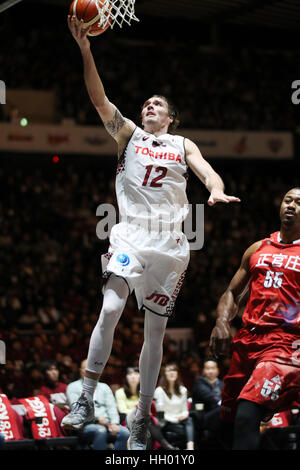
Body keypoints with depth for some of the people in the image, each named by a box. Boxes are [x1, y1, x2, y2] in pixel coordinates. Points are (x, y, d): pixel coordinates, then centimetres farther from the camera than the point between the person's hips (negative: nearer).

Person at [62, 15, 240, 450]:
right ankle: (86, 400, -14)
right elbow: (100, 100, 0)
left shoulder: (183, 145, 16)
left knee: (155, 330, 4)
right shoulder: (128, 133, 13)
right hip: (131, 234, -2)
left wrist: (217, 192, -24)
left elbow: (207, 171, 0)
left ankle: (141, 417, 12)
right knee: (110, 310, -21)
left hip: (171, 242, 2)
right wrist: (85, 50, -13)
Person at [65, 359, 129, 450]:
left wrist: (114, 423, -6)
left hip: (106, 424, 4)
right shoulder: (73, 387, 12)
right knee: (100, 431, -39)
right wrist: (96, 418, -14)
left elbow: (112, 407, 15)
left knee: (125, 432, -27)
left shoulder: (104, 387, 26)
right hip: (86, 425, -4)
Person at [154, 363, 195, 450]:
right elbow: (159, 412, -6)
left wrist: (184, 414, -8)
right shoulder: (159, 390, -2)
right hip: (166, 423, -4)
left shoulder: (182, 390, 16)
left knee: (189, 420, -32)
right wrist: (175, 419, -16)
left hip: (180, 420, 4)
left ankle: (190, 447, -50)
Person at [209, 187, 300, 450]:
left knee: (248, 414, -25)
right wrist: (222, 322, 0)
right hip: (248, 340, 6)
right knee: (228, 419, 11)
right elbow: (233, 293, 22)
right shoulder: (258, 250, 18)